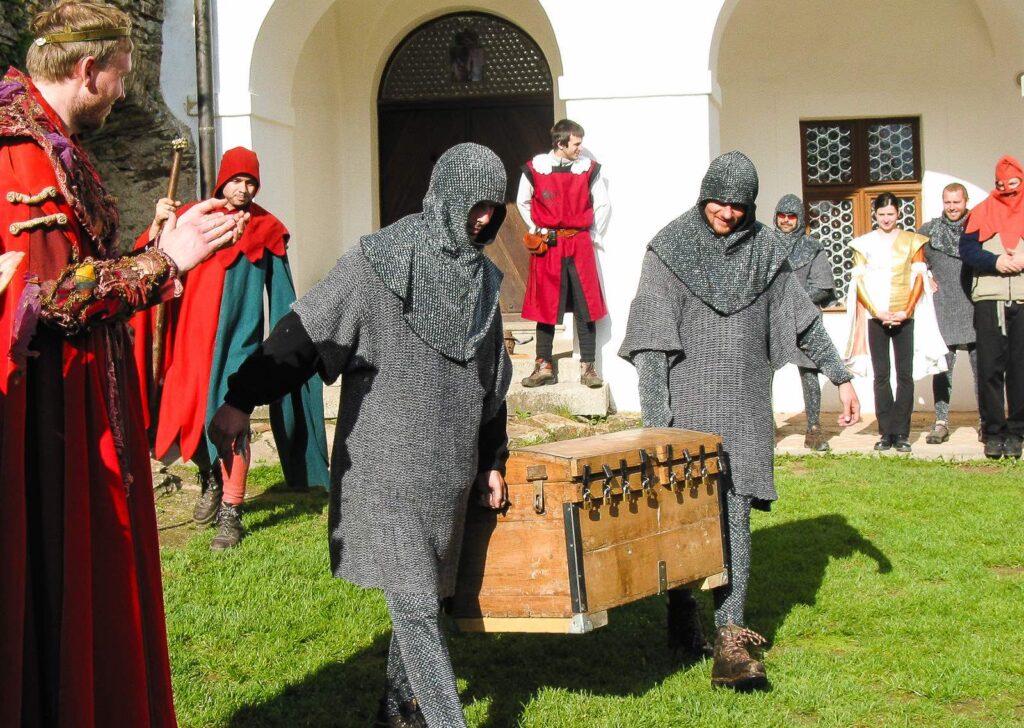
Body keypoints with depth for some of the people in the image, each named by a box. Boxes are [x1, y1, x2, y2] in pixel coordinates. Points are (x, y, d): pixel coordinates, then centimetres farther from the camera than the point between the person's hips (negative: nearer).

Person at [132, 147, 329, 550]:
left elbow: (281, 295, 5)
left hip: (237, 338, -3)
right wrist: (158, 224, -18)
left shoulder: (265, 230, 4)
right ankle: (212, 480, 35)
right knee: (186, 417, 6)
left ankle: (230, 515, -1)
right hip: (192, 335, 3)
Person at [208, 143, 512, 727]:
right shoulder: (381, 261, -9)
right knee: (415, 603, -5)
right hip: (389, 462, -6)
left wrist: (492, 460, 22)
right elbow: (307, 328, -12)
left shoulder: (482, 277, 11)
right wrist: (241, 400, -18)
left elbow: (492, 378, 20)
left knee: (426, 590, 14)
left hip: (450, 466, 6)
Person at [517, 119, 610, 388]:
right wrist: (537, 231, 9)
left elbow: (603, 204, 11)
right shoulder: (534, 168, -3)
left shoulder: (588, 168, -1)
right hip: (546, 246, 0)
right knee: (545, 306, 4)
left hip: (580, 245, 1)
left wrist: (593, 235, 9)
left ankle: (588, 368, 5)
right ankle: (544, 367, 11)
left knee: (585, 306, 0)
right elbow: (523, 202, 13)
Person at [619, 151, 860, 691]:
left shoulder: (765, 249, 6)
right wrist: (654, 419, -14)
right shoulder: (669, 249, -3)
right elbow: (649, 340, -7)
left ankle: (730, 637, -2)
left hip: (743, 403, 2)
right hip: (687, 400, -2)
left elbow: (803, 319, 14)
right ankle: (680, 614, 25)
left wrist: (841, 376, 12)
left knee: (734, 514, -2)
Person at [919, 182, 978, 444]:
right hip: (941, 310, 1)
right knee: (942, 368, 2)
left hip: (974, 309, -1)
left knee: (981, 365, 1)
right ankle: (941, 421, 5)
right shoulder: (928, 231, 9)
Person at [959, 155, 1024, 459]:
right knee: (990, 367, -2)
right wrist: (995, 261, -13)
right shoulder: (982, 212, 11)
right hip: (989, 300, 0)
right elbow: (966, 248, 2)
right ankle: (993, 431, 4)